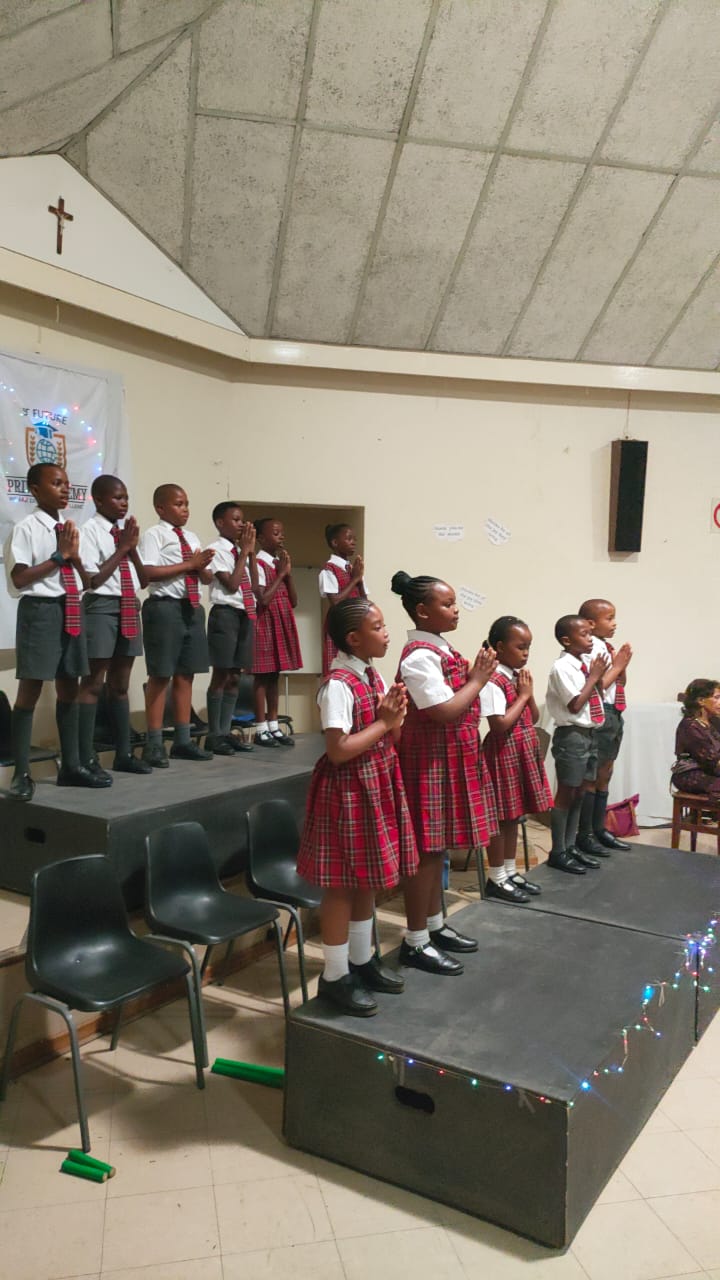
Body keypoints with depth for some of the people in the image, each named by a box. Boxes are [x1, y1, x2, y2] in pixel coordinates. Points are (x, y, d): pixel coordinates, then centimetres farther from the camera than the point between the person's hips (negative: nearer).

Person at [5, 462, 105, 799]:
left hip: (71, 610, 7)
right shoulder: (26, 528, -7)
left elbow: (85, 583, 13)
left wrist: (74, 555, -5)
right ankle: (22, 773, 5)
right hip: (40, 610, -7)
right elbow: (19, 579, -15)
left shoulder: (70, 528, 12)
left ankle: (71, 767, 22)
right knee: (30, 690, -3)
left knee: (69, 688, 12)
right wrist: (58, 556, -13)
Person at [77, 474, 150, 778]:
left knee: (120, 685, 13)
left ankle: (124, 754, 21)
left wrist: (133, 548, -4)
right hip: (101, 608, -7)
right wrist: (122, 548, -13)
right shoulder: (90, 531, -7)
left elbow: (144, 580, 10)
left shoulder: (127, 530, 12)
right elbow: (93, 580, -16)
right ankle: (86, 759, 2)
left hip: (129, 608, 7)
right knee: (92, 685, -3)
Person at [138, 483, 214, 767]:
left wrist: (202, 566, -5)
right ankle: (154, 744, 5)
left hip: (192, 607, 7)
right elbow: (148, 572, -18)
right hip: (165, 607, -7)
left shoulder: (192, 537, 18)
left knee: (186, 674, 10)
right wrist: (189, 564, -14)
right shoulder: (154, 534, -4)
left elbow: (207, 578, 18)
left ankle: (182, 741, 19)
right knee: (160, 675, -3)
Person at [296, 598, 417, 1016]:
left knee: (368, 879, 19)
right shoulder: (339, 684, -20)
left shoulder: (374, 676, 8)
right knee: (343, 884, 2)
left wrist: (395, 718, -6)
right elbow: (338, 751, -24)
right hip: (349, 789, -9)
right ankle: (335, 976, 17)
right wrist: (383, 722, -17)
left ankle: (362, 959, 35)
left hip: (378, 785, 9)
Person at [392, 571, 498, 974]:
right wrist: (478, 679, -14)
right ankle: (416, 941, 9)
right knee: (428, 850, -2)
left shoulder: (441, 649, 12)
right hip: (431, 760, -10)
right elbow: (446, 711, -24)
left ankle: (435, 925, 30)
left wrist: (473, 677, 5)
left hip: (451, 758, 10)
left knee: (439, 847, 17)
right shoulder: (420, 656, -19)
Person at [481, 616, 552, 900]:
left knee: (513, 814, 16)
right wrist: (522, 695, -15)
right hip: (504, 752, -9)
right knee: (501, 815, 0)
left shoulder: (519, 677, 10)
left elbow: (534, 719, 15)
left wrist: (529, 693, -2)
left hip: (524, 751, 9)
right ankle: (496, 879, 11)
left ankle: (511, 871, 27)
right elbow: (500, 725, -24)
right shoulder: (493, 681, -17)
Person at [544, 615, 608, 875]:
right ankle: (558, 852, 10)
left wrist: (597, 675, 1)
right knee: (565, 793, 0)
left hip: (590, 733, 8)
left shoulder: (588, 663, 7)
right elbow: (575, 705, -19)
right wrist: (594, 676, -12)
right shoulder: (562, 667, -15)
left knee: (578, 793, 15)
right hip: (571, 735, -8)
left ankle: (570, 846, 26)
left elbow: (594, 700, 12)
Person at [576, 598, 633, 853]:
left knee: (605, 776, 16)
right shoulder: (593, 647, -14)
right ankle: (584, 834, 1)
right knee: (591, 777, -5)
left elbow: (621, 683, 19)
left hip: (614, 714, 10)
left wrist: (622, 665, 1)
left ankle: (599, 829, 25)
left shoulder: (607, 647, 13)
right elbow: (598, 685, -21)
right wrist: (617, 665, -11)